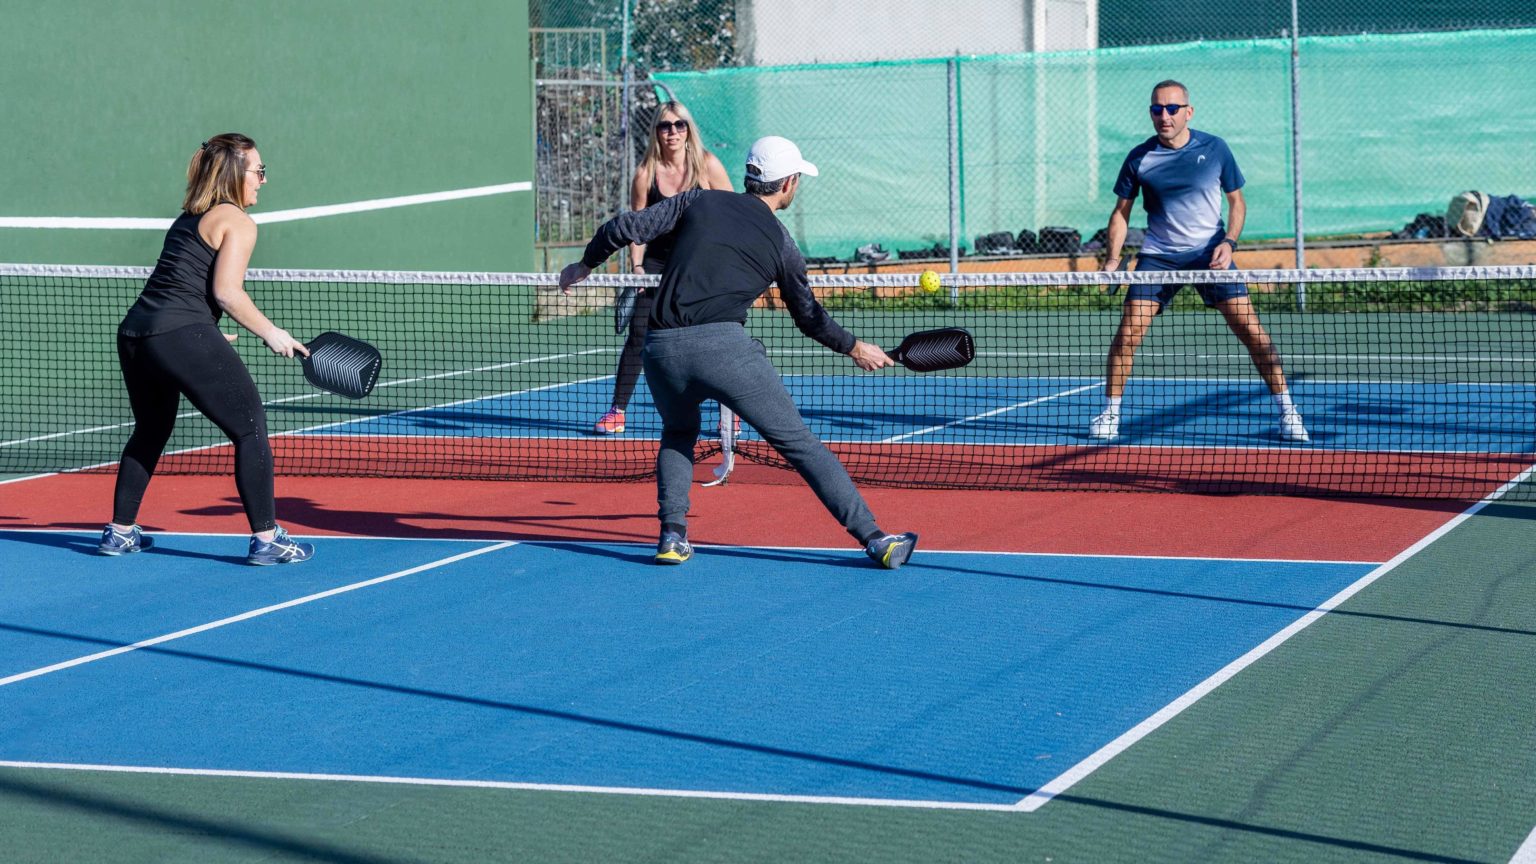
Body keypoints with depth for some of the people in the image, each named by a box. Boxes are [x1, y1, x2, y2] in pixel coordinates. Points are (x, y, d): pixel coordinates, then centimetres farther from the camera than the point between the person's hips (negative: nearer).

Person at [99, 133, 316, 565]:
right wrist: (270, 332, -4)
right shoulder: (237, 221, -2)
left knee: (151, 431, 26)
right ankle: (266, 538, -6)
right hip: (183, 337, -9)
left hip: (134, 334, 9)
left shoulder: (188, 219, 23)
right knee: (250, 427, -2)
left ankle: (120, 531, 31)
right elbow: (226, 290, -12)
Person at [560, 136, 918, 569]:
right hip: (722, 344, -3)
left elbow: (626, 227, 11)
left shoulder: (700, 201, 16)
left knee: (679, 432, 32)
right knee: (799, 442, 3)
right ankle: (873, 539, -2)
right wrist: (854, 348, 39)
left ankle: (672, 534, 15)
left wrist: (585, 264, 27)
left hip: (660, 349, 3)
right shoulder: (781, 244, 13)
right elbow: (810, 318, 23)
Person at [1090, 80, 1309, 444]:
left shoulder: (1215, 149, -3)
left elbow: (1236, 200, 7)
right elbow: (1121, 212, 8)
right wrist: (1113, 258, -5)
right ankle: (1110, 414, 6)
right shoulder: (1139, 158, -2)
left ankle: (1287, 410, 1)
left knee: (1250, 328, -9)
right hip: (1158, 256, 1)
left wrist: (1229, 242, -10)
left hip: (1209, 253, -1)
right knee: (1128, 331, -10)